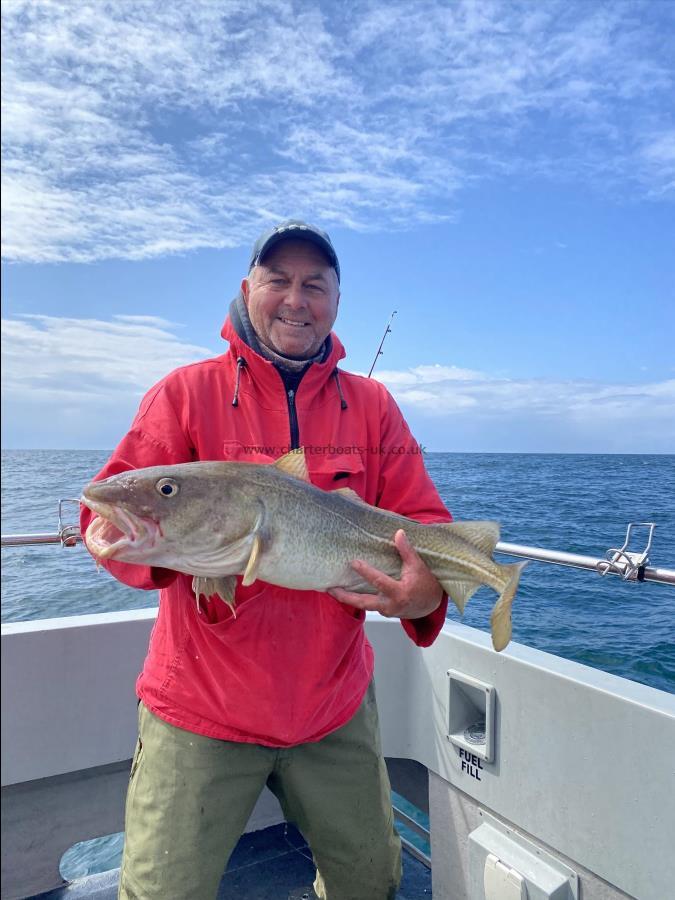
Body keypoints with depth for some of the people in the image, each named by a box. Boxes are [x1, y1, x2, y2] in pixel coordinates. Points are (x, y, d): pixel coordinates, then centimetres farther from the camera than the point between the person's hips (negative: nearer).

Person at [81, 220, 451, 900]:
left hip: (335, 708, 3)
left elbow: (425, 521, 0)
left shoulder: (372, 405, 2)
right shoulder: (187, 391, -4)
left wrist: (427, 590, -22)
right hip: (199, 713, -2)